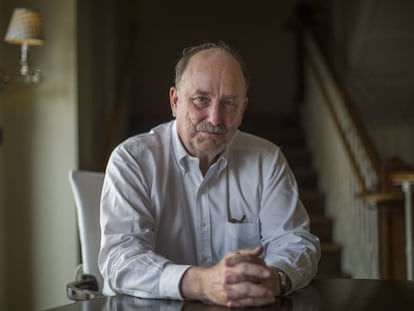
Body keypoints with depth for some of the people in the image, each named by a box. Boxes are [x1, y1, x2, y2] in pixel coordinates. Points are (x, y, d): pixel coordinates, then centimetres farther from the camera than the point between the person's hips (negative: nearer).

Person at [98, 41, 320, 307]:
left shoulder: (267, 160, 4)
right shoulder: (132, 160, -7)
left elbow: (294, 241, -2)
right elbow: (121, 259, -18)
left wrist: (274, 279, -26)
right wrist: (201, 283, -35)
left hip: (251, 306, 2)